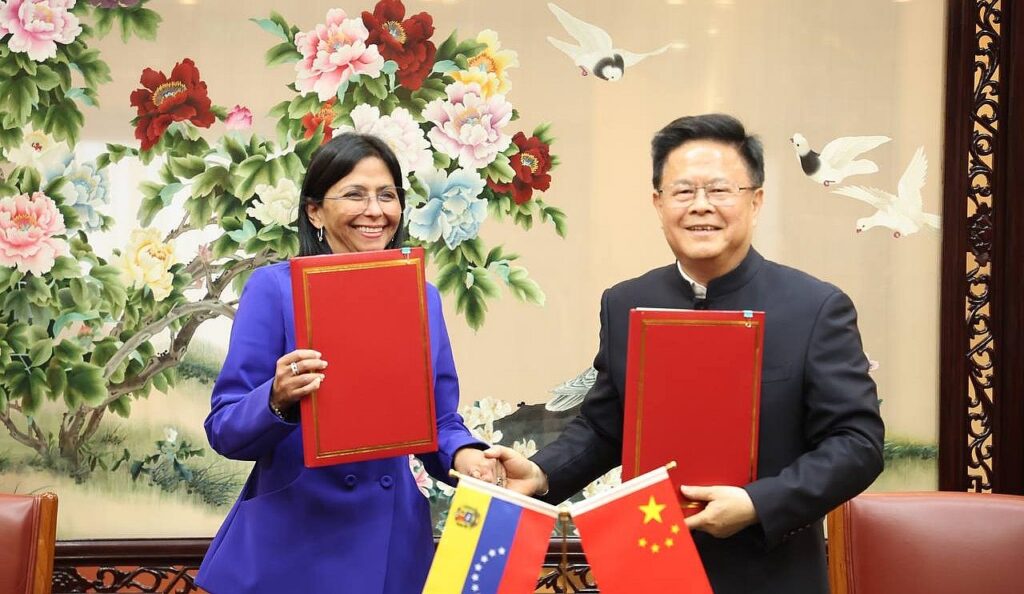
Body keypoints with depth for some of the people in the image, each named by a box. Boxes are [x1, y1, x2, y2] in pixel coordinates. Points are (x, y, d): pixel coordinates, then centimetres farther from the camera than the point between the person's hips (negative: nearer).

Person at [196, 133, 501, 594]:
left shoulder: (421, 298, 6)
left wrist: (463, 454, -11)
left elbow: (438, 423, 10)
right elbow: (225, 429, -7)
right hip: (290, 548, -3)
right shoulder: (274, 288, -6)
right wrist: (278, 400, -27)